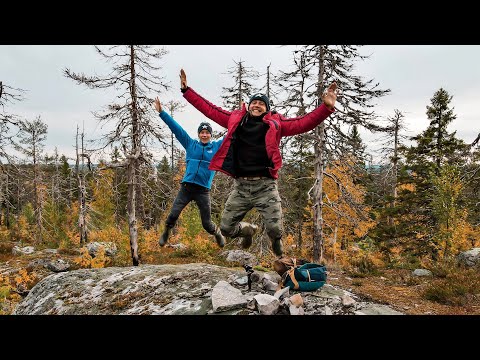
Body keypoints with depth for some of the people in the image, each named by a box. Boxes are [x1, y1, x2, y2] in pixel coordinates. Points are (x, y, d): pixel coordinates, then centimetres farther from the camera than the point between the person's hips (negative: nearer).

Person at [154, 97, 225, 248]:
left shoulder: (217, 147, 8)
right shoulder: (191, 144, 9)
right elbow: (176, 128, 7)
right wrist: (161, 112, 4)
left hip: (203, 190, 0)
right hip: (186, 187, 1)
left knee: (207, 224, 3)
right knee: (173, 215, -9)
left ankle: (218, 234, 36)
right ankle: (166, 234, 21)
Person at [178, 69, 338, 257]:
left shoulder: (275, 123, 5)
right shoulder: (236, 119, 10)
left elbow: (304, 122, -5)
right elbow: (209, 109, 14)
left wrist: (326, 107, -18)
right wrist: (186, 90, 13)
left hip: (265, 186, -2)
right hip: (240, 185, 2)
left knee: (275, 231, -7)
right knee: (227, 228, 6)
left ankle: (276, 241, 32)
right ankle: (248, 230, 42)